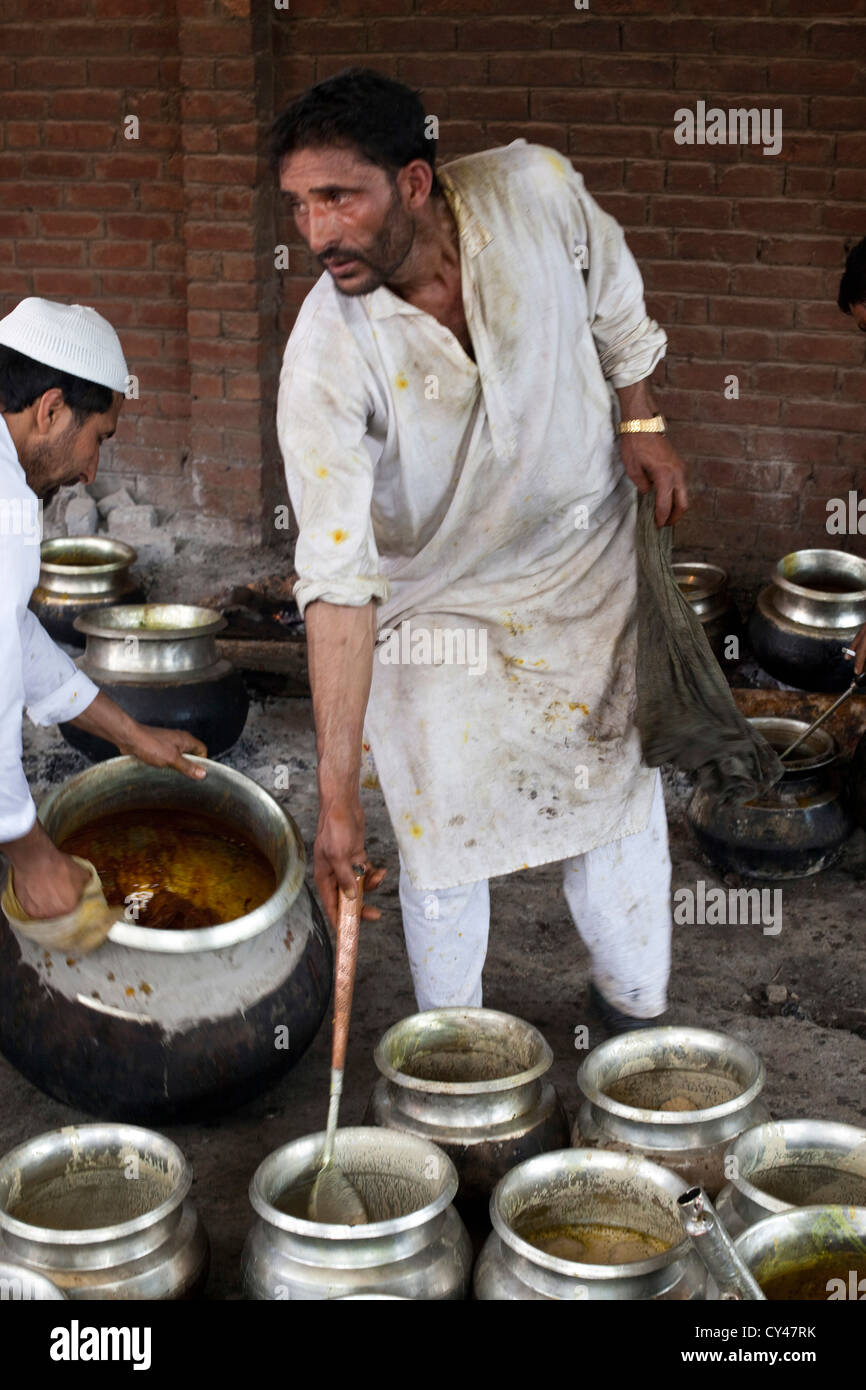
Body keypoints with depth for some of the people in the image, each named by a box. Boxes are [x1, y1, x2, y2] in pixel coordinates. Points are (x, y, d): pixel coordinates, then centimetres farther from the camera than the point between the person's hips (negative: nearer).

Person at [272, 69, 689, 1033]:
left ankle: (637, 1009, 40)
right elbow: (337, 580, -35)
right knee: (441, 837, 2)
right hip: (437, 597, -2)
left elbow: (614, 304, 1)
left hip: (588, 563, 3)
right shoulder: (324, 358, -31)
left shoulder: (537, 191, -24)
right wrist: (336, 796, -38)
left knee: (620, 791, 15)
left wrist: (642, 425, 4)